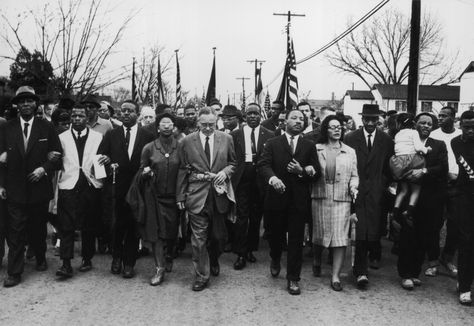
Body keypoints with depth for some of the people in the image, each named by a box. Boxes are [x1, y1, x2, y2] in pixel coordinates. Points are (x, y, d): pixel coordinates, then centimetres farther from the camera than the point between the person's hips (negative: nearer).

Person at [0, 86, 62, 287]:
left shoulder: (46, 128, 2)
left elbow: (57, 154, 1)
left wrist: (44, 168, -14)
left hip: (39, 187, 0)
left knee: (39, 228, 15)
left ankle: (40, 259, 37)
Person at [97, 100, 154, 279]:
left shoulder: (147, 136, 3)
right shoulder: (111, 135, 8)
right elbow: (100, 156, 4)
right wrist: (107, 160, -17)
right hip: (117, 188, 1)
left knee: (133, 227, 5)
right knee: (117, 225, 4)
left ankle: (129, 263, 18)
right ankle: (117, 258, 26)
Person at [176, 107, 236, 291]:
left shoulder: (226, 139, 4)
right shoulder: (187, 142, 1)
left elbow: (232, 162, 13)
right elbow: (182, 170, 3)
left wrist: (225, 172, -9)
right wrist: (180, 196, 2)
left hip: (220, 193, 2)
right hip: (196, 194, -1)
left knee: (219, 235, 11)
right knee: (199, 237, 0)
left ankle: (214, 261, 41)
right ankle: (202, 275, 12)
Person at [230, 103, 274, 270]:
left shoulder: (269, 135, 5)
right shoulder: (235, 134, 5)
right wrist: (232, 177, -8)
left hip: (260, 181, 1)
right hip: (241, 179, -1)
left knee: (256, 217, 10)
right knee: (242, 217, -4)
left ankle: (250, 250, 26)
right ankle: (240, 254, 4)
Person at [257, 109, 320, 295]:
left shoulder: (309, 146, 9)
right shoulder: (273, 143, 5)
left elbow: (317, 172, 6)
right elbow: (263, 165, -8)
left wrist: (302, 171, -14)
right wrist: (272, 178, -27)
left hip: (299, 200, 0)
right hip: (277, 197, 0)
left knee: (296, 240, 1)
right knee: (276, 235, 14)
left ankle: (293, 279, 11)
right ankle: (275, 261, 45)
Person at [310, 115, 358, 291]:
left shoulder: (350, 152, 9)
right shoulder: (316, 149, 5)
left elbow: (354, 175, 11)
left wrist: (353, 186, -7)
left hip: (342, 199, 0)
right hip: (320, 197, 0)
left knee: (340, 237, -5)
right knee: (319, 234, 10)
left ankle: (336, 276, 2)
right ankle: (317, 261, 39)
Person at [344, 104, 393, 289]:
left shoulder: (386, 141, 8)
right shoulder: (350, 138, 4)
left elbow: (389, 168, 11)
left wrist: (383, 186, 3)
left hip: (376, 192, 1)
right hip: (356, 191, -1)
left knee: (373, 232, 0)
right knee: (360, 231, -10)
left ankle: (359, 265, 24)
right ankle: (361, 271, -4)